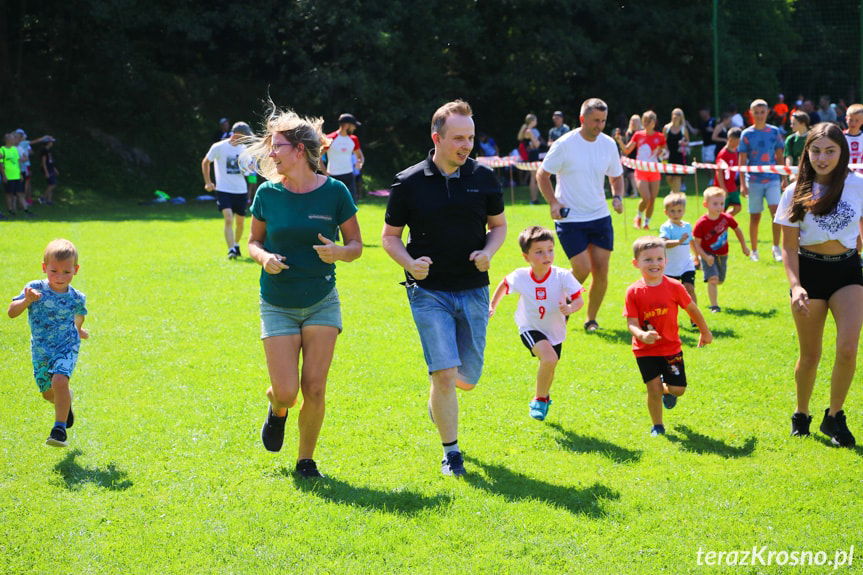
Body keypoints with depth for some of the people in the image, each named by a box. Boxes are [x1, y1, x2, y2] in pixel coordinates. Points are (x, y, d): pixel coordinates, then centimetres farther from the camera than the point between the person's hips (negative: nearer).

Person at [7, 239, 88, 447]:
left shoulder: (76, 298, -10)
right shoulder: (35, 289, -15)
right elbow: (12, 312, -17)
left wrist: (79, 329, 30)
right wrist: (26, 300, -35)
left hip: (66, 347, -2)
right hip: (40, 350, 2)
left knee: (59, 382, -27)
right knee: (48, 393, 16)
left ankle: (60, 428, -17)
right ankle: (67, 402, 52)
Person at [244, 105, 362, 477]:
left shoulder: (334, 192, -7)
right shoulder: (268, 193, -3)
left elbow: (356, 244, 2)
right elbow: (254, 241, 9)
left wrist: (338, 252, -21)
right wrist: (264, 258, -13)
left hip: (322, 303, 0)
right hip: (277, 305, 1)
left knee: (314, 388, -5)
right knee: (286, 391, -7)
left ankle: (306, 461, 15)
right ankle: (277, 410, 31)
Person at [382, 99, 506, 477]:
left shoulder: (483, 178, 1)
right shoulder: (409, 183, -6)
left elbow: (498, 225, 13)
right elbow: (390, 236, 4)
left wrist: (488, 252, -7)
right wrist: (409, 263, -16)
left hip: (473, 290, 3)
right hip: (429, 291, -3)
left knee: (467, 379, 8)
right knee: (444, 373, -13)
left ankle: (438, 400, 44)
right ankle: (451, 452, 4)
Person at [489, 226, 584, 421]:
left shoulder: (562, 276, -22)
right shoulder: (520, 277, -17)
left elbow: (579, 300, -20)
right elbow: (504, 284, 5)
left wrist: (570, 308, -40)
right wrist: (492, 306, 10)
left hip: (555, 331, 2)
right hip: (530, 328, -2)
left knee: (548, 367, 19)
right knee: (549, 358, -28)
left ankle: (543, 397, 53)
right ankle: (540, 399, -5)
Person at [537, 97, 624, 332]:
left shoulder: (609, 144, 3)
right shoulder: (564, 145, -11)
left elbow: (616, 177, 17)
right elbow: (542, 174, -3)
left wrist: (617, 197, -3)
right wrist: (553, 202, -14)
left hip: (600, 216, 4)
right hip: (570, 219, -4)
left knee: (601, 272, 0)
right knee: (582, 269, -13)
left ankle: (591, 319, 17)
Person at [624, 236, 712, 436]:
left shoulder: (674, 287, -9)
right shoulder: (634, 292, -12)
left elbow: (692, 309, 6)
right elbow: (631, 323, -13)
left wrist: (705, 332, 18)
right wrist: (642, 334, -35)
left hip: (671, 347, 2)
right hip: (645, 350, -2)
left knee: (678, 389, 0)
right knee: (653, 389, -5)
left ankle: (666, 390, 38)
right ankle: (657, 426, 18)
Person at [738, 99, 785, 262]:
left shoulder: (775, 132, 5)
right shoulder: (747, 134, 1)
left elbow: (780, 157, 10)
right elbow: (742, 161, 0)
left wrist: (784, 178, 6)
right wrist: (742, 184, -5)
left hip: (772, 179, 0)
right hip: (754, 180, 0)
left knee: (776, 211, -16)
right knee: (755, 217, 5)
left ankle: (776, 248, -7)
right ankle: (754, 251, 16)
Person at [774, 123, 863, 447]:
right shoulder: (795, 193, -5)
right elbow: (789, 247, -4)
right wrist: (795, 286, -16)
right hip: (809, 271, 0)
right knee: (810, 356, 8)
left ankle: (834, 417, 5)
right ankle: (801, 415, 31)